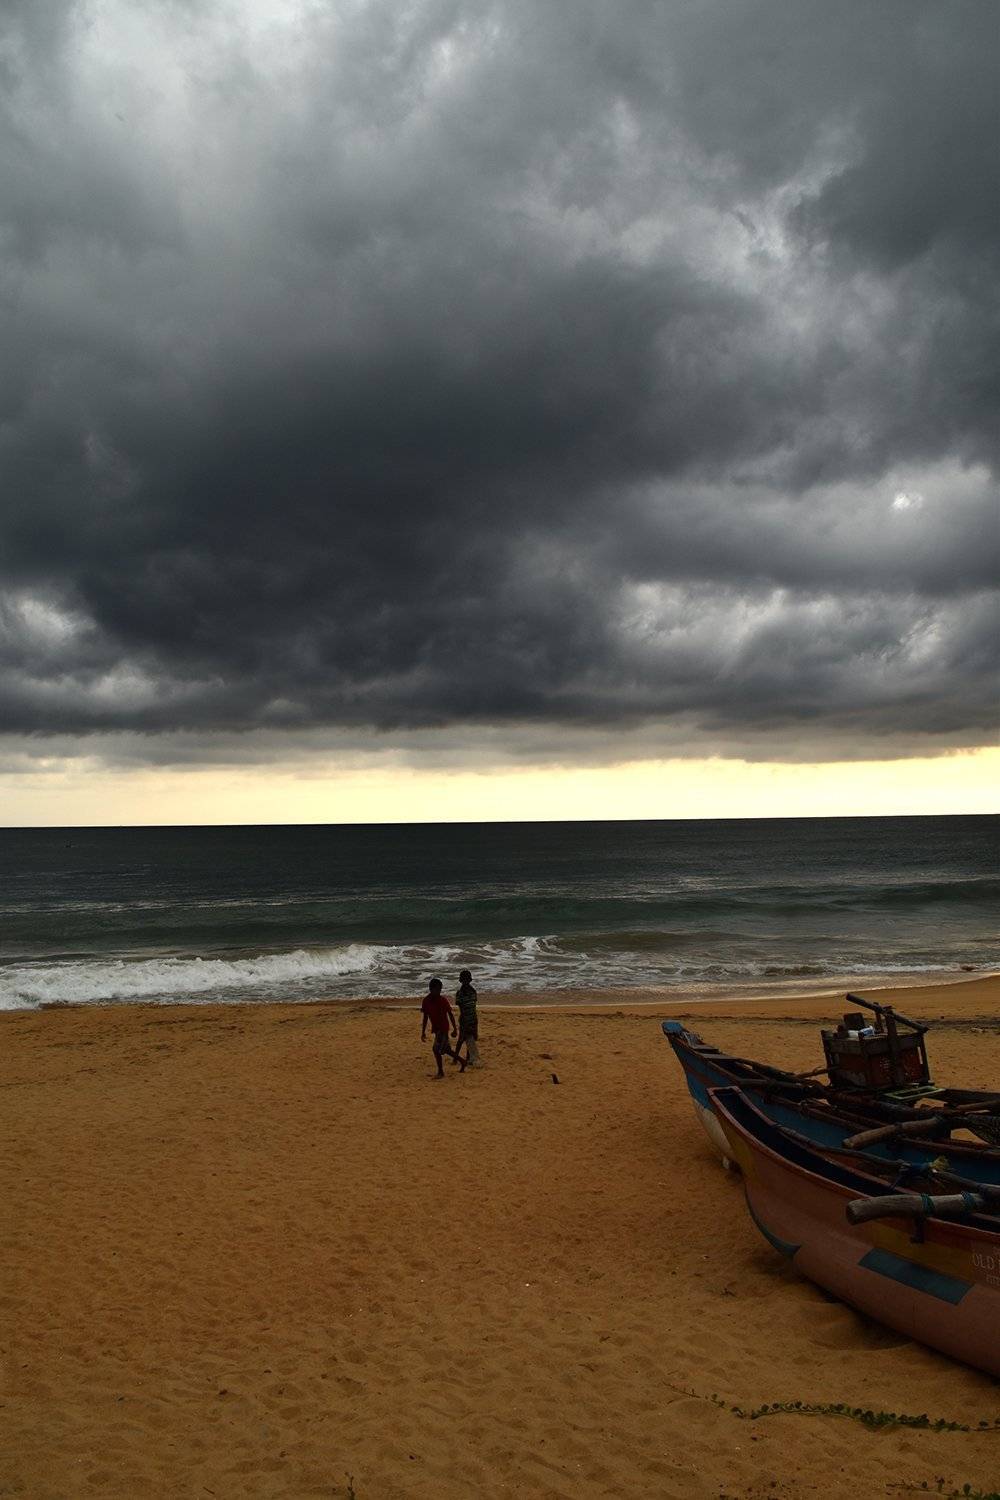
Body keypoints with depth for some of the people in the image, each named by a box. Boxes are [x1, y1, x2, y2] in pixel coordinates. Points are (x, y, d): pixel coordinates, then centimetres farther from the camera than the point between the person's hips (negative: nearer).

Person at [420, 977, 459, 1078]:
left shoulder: (443, 1000, -13)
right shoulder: (426, 1000, 0)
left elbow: (451, 1014, -7)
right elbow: (425, 1017, 8)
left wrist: (455, 1029, -6)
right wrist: (423, 1032, 9)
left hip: (443, 1028, -6)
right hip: (435, 1028, 6)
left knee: (436, 1049, -10)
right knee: (446, 1049, 15)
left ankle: (440, 1072, 4)